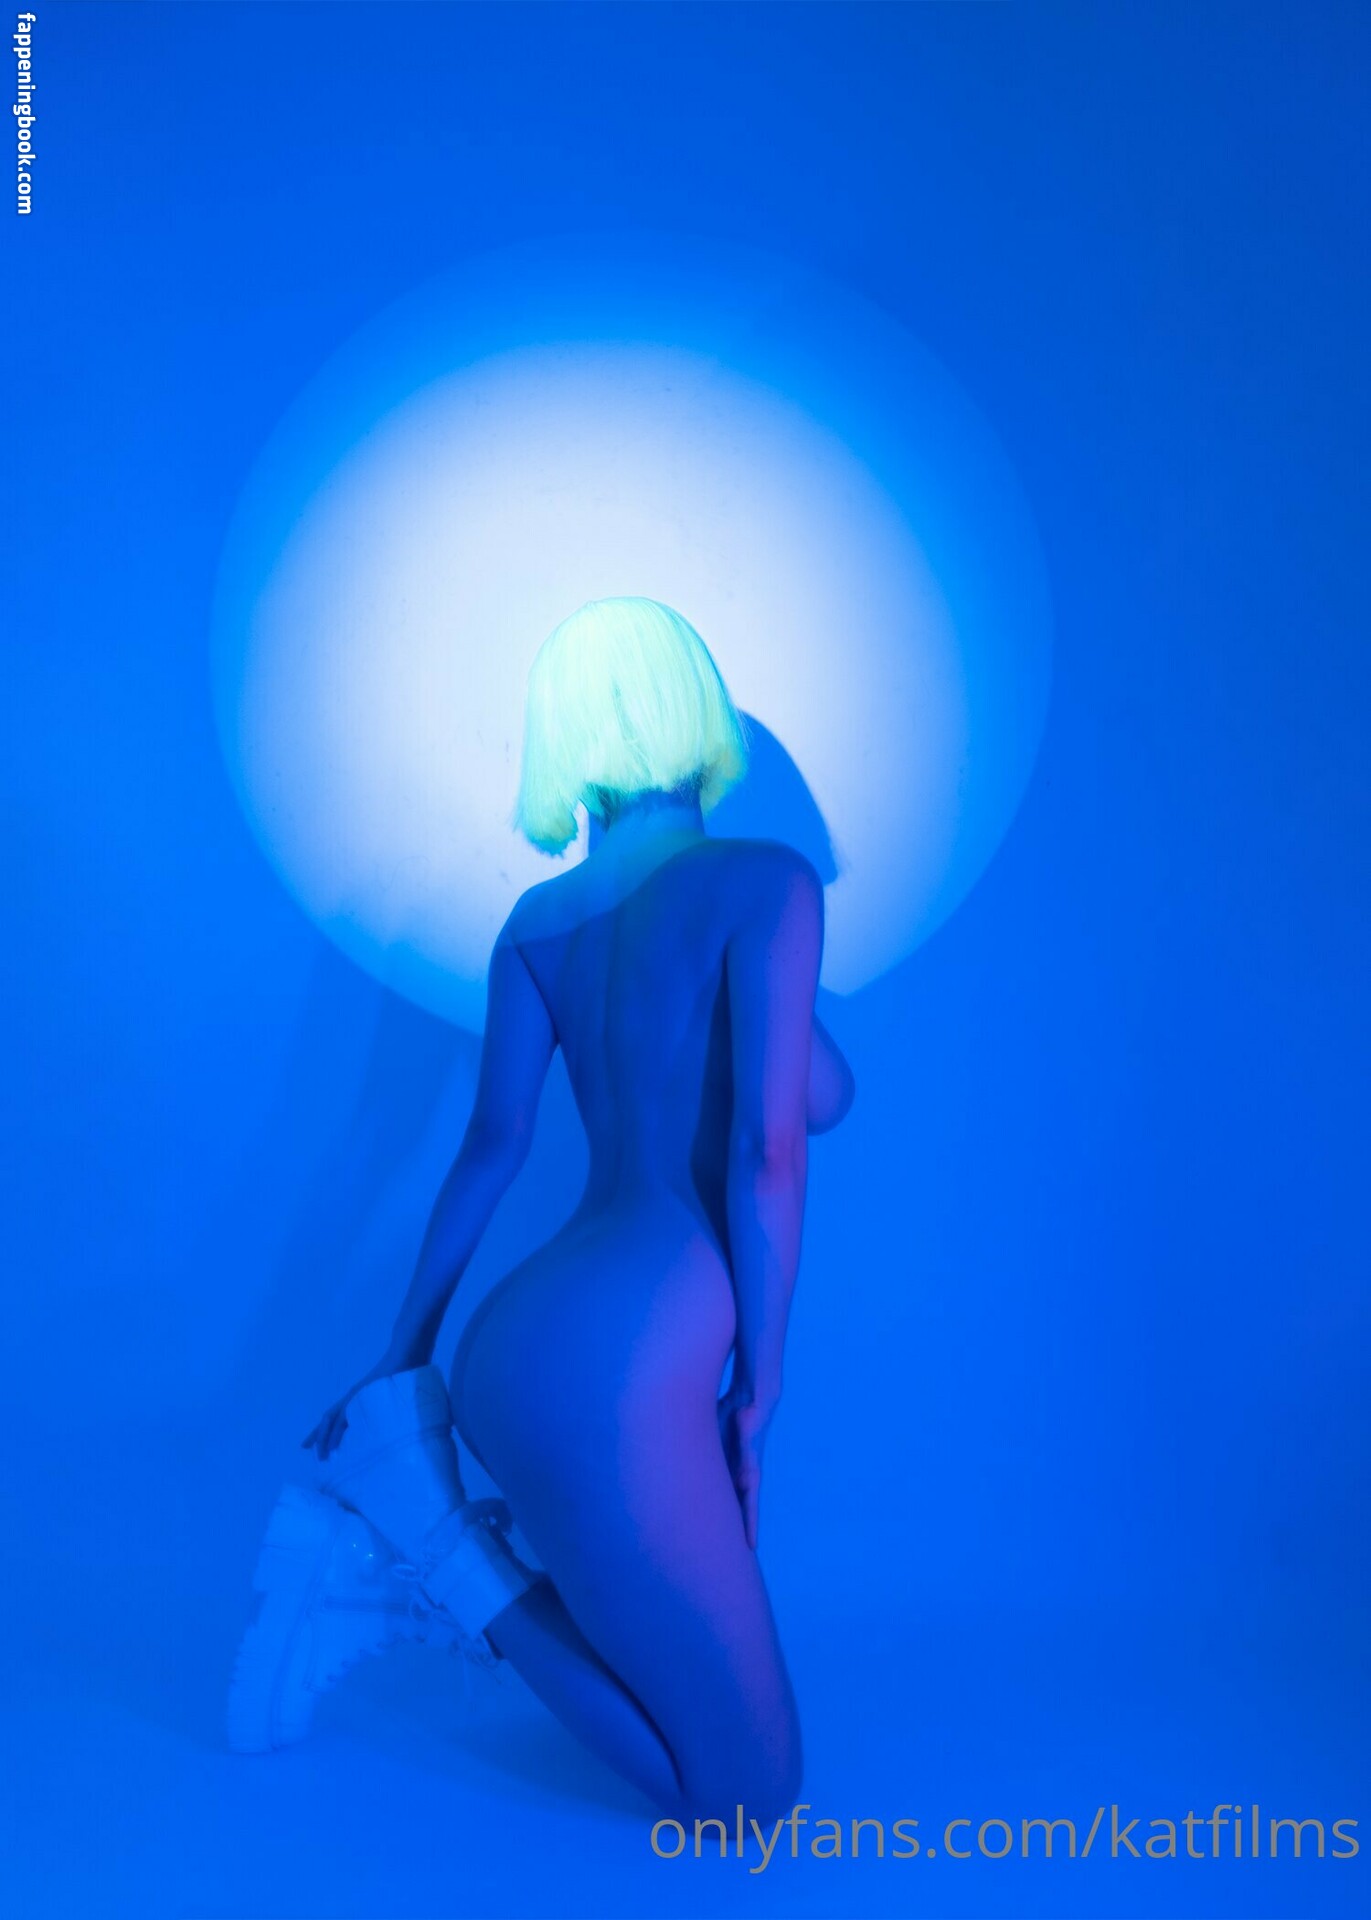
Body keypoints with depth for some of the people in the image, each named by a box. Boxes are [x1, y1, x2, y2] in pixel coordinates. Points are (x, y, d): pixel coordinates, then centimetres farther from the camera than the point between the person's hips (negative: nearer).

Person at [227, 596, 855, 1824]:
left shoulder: (539, 919, 12)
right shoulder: (763, 883, -7)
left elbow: (492, 1144, 11)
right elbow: (767, 1152, -13)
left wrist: (405, 1355, 16)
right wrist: (756, 1392, -5)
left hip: (513, 1353, 8)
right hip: (614, 1373, -8)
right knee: (748, 1793, 7)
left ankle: (391, 1566, 11)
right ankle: (448, 1557, -3)